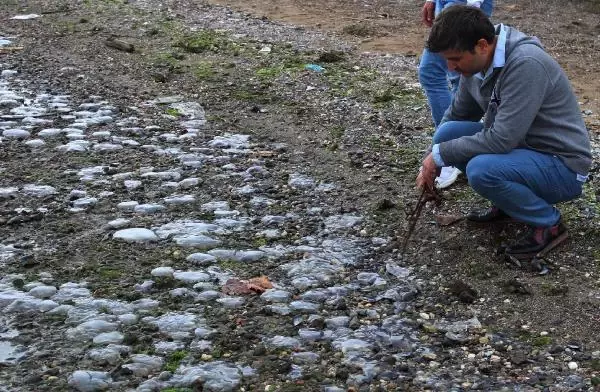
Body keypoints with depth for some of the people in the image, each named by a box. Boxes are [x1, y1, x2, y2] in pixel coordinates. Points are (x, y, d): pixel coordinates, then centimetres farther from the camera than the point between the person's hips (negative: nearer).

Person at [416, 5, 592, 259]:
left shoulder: (526, 64, -28)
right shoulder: (477, 62, -3)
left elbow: (502, 140, -31)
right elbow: (457, 115, 14)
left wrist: (440, 154, -20)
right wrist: (433, 163, 6)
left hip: (562, 166, -8)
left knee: (481, 170, -32)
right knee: (447, 134, -6)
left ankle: (549, 223, -7)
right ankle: (507, 202, 12)